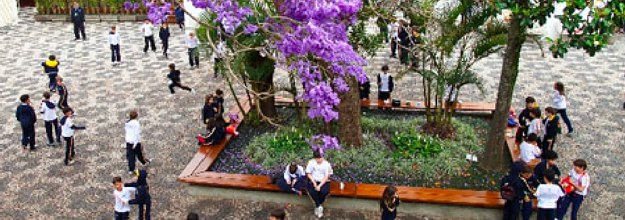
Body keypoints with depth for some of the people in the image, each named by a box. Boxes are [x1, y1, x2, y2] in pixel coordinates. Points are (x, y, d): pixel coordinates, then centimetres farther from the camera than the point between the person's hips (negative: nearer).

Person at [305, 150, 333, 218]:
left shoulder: (326, 164, -8)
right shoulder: (311, 162, -2)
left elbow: (326, 177, -11)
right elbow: (309, 174, 0)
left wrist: (319, 186, -21)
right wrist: (314, 182, -15)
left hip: (324, 182, -1)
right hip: (314, 181, 1)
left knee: (324, 191, -33)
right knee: (312, 191, -32)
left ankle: (317, 206, -9)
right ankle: (319, 207, -15)